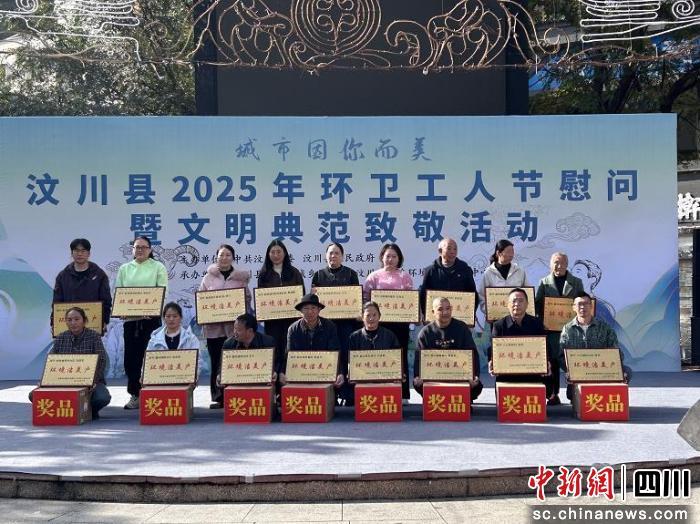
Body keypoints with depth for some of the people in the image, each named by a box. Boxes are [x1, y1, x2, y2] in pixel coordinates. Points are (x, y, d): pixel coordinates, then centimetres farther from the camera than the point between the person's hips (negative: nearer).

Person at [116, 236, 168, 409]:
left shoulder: (158, 268, 5)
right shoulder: (124, 268, 13)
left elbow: (162, 292, -3)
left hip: (151, 318, -3)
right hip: (130, 317, 3)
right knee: (130, 356, 1)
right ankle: (135, 394, 11)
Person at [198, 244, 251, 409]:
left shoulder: (241, 277, 6)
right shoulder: (208, 277, 8)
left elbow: (247, 300, 6)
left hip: (234, 326, -1)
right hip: (214, 326, 1)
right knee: (216, 363, 4)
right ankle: (217, 398, 11)